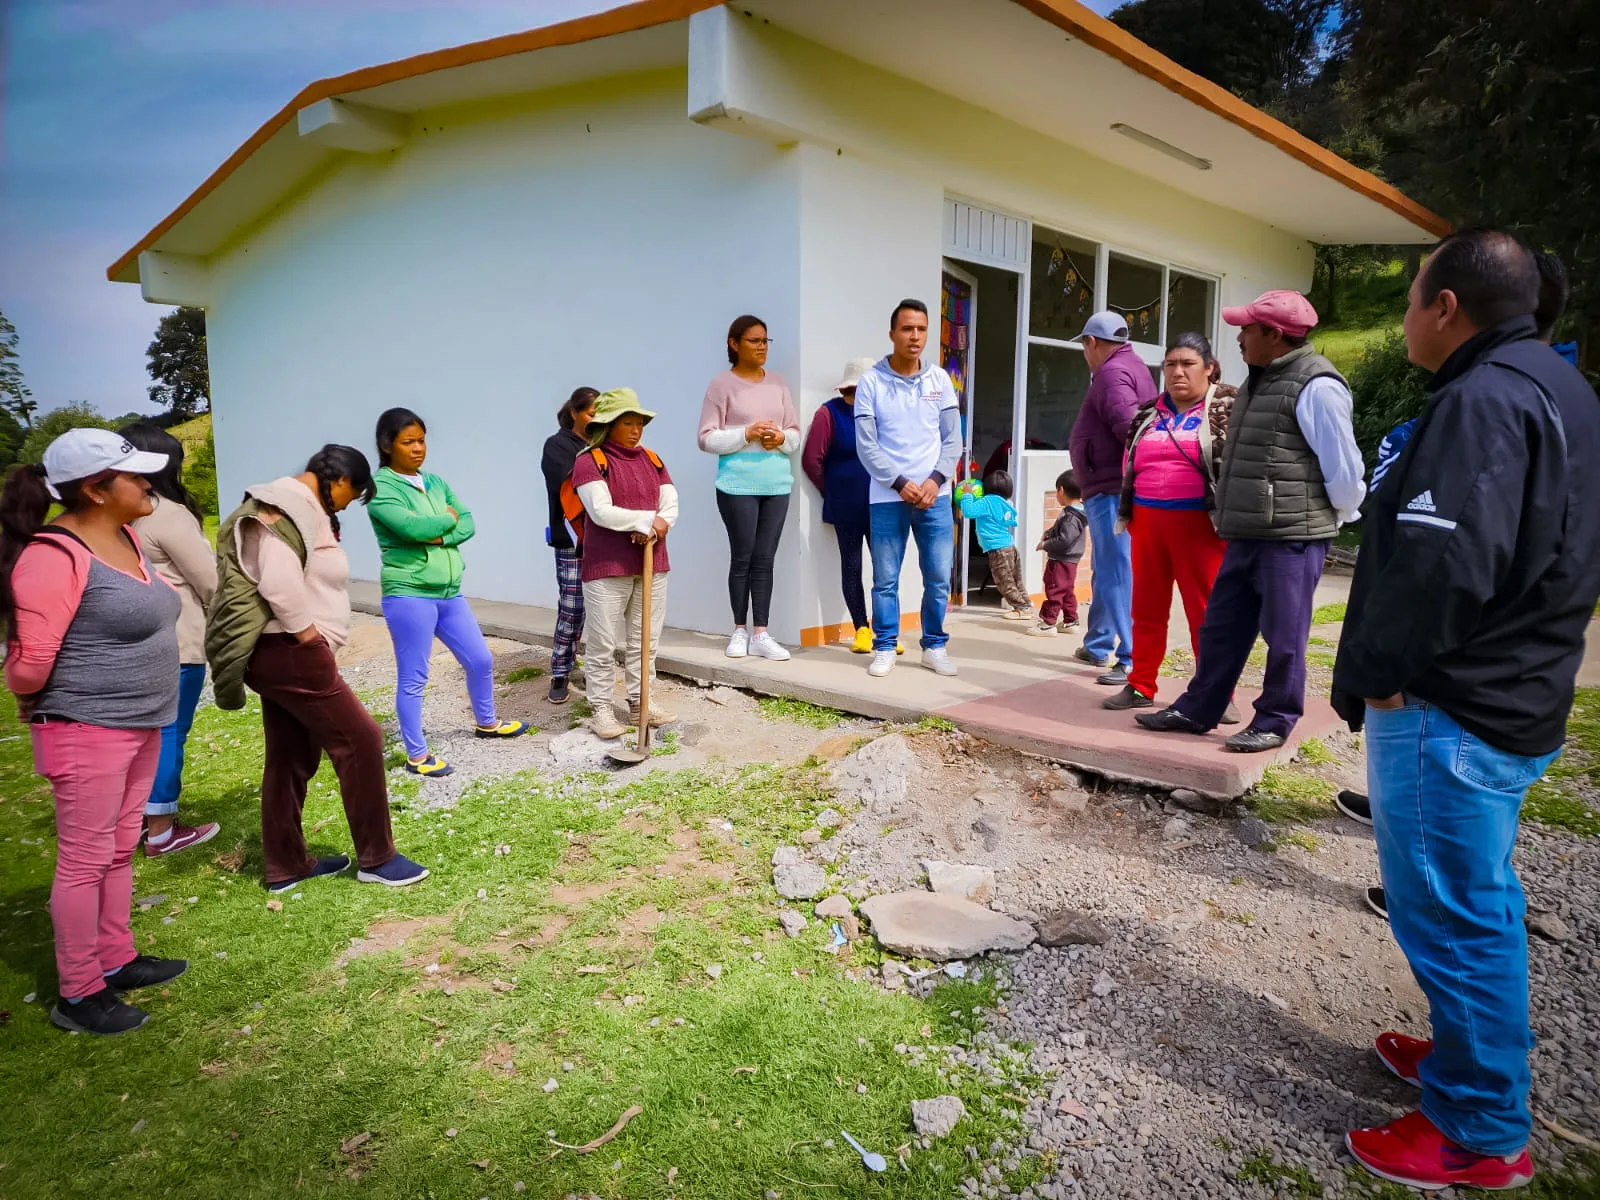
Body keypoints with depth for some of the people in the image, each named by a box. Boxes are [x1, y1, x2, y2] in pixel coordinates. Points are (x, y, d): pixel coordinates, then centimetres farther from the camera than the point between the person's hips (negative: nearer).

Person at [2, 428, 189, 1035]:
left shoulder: (125, 536, 7)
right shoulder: (55, 554, -21)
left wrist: (138, 711, 14)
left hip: (138, 724, 8)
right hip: (88, 731, -8)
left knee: (119, 851, 18)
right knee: (86, 860, 2)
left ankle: (116, 959, 32)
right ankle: (79, 995, 15)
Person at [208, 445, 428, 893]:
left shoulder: (298, 507, 18)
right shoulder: (292, 507, -15)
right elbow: (279, 582, -27)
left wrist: (310, 639, 9)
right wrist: (308, 636, -17)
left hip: (281, 651, 11)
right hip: (288, 651, -11)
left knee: (291, 758, 15)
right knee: (359, 740, -4)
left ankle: (286, 867, 26)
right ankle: (375, 858, 5)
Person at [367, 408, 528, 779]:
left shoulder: (435, 482, 11)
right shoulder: (380, 487, -10)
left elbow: (467, 523, 3)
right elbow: (412, 527, -24)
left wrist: (439, 536, -16)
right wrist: (447, 519, -7)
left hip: (448, 592, 7)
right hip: (408, 594, -7)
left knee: (480, 660, 17)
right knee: (413, 679, 3)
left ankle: (487, 722, 40)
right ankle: (417, 755, 15)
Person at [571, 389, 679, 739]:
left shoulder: (652, 459, 13)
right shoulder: (589, 461, -6)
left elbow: (671, 506, 4)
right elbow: (601, 511, -17)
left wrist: (655, 528, -16)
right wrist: (648, 519, -16)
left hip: (651, 563, 6)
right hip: (607, 567, -6)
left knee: (645, 641, 12)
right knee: (604, 643, 0)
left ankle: (642, 702, 23)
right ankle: (602, 709, 9)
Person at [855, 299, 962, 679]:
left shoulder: (939, 379, 7)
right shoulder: (871, 382, -2)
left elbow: (953, 438, 6)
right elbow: (865, 445, -6)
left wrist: (935, 480, -8)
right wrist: (900, 483, -12)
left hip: (935, 496, 2)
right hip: (887, 498, -2)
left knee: (939, 577, 5)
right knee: (885, 579, 4)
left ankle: (935, 646, 19)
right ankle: (885, 648, 16)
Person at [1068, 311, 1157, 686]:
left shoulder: (1113, 373, -13)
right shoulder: (1132, 367, 20)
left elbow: (1129, 426, -27)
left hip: (1112, 488, -11)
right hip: (1111, 487, 11)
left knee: (1118, 573, -8)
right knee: (1106, 570, 19)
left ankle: (1134, 659, -5)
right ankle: (1098, 645, 31)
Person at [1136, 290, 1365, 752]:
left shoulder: (1316, 386, -13)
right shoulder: (1261, 381, 16)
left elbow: (1344, 467, -11)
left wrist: (1335, 520, 2)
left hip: (1292, 538, -9)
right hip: (1246, 535, 9)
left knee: (1283, 637, 3)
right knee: (1221, 628, 14)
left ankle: (1274, 722, 16)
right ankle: (1196, 710, 24)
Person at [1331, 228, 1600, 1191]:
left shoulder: (1481, 399, -19)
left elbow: (1442, 560, -31)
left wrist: (1381, 671, -18)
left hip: (1451, 710, -11)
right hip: (1518, 696, 11)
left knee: (1452, 913, 1)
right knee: (1480, 900, 23)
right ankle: (1480, 1056, 40)